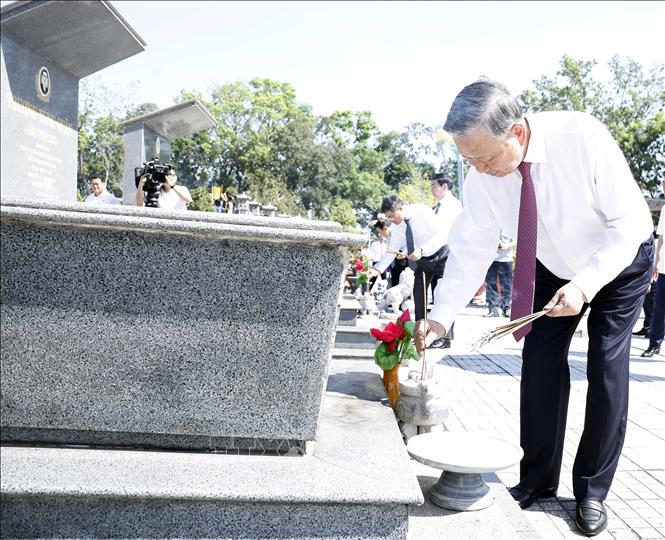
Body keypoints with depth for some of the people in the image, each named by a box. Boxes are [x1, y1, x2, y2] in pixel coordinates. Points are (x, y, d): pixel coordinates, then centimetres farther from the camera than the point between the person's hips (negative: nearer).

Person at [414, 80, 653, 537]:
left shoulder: (582, 137, -35)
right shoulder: (482, 176, -23)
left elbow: (628, 224, -27)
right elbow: (471, 248, -18)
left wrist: (584, 286, -37)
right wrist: (441, 315, -26)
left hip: (619, 260, -3)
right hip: (553, 267, 4)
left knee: (607, 370, -7)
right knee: (541, 362, -3)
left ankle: (592, 491, 9)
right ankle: (538, 480, 12)